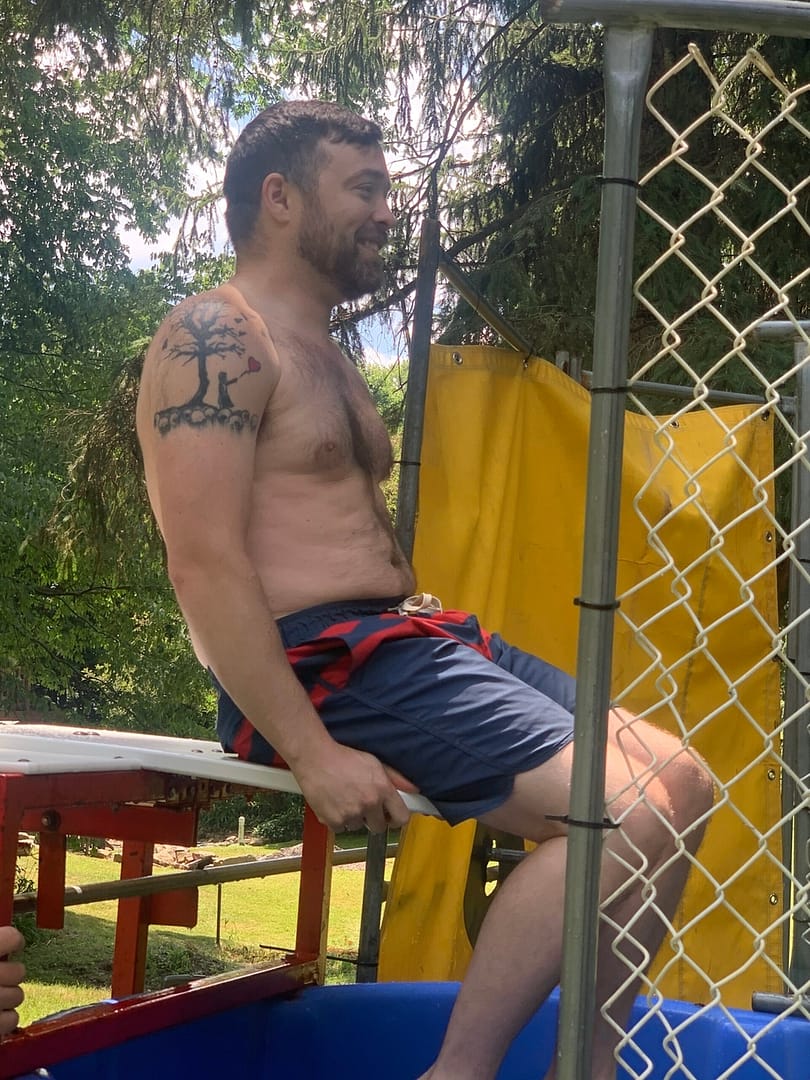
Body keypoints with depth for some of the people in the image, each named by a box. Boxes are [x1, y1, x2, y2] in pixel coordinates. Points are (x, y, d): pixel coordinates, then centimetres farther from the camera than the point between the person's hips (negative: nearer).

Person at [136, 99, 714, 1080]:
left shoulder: (324, 355, 24)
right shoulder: (215, 340, -8)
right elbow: (205, 566, -18)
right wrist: (312, 752, -23)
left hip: (413, 637, 10)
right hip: (324, 664, -10)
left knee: (680, 784, 2)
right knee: (626, 811, -22)